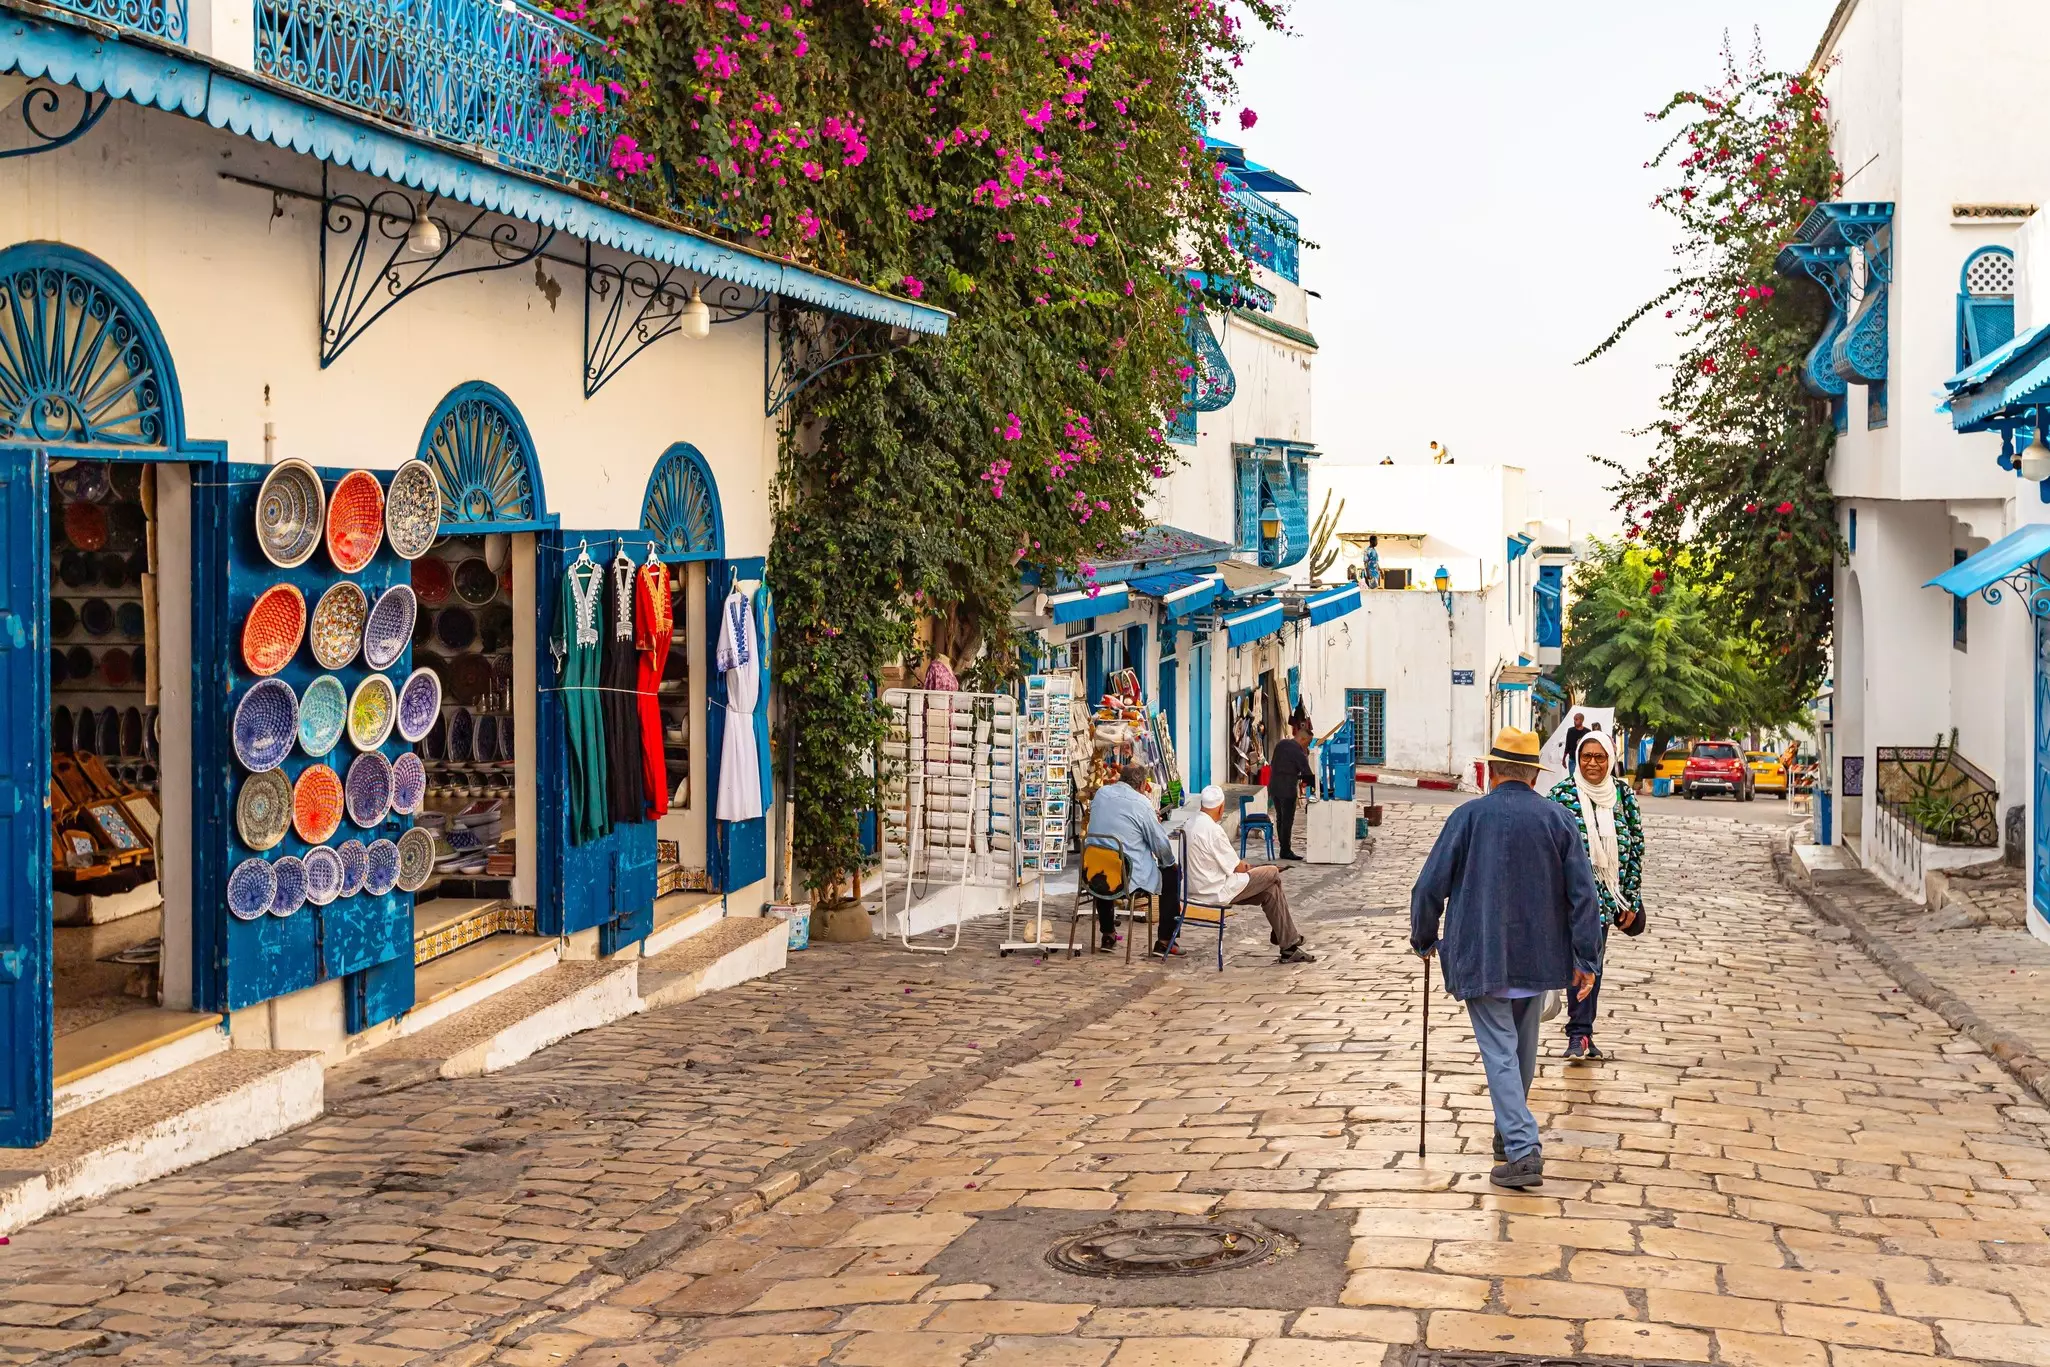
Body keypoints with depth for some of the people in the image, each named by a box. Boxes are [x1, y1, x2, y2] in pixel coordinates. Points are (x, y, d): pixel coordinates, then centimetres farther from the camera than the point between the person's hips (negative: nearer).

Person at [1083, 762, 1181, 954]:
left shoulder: (1101, 793, 3)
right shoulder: (1141, 804, -14)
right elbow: (1161, 845, -7)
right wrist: (1168, 862, 15)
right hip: (1132, 878, -6)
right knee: (1172, 874, 17)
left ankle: (1108, 935, 46)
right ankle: (1165, 941, 18)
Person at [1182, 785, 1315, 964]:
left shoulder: (1190, 824, 8)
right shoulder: (1213, 830, -23)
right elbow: (1237, 867, -15)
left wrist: (1241, 865, 15)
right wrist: (1245, 866, 7)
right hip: (1216, 892, -10)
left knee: (1271, 891, 13)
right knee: (1272, 873, -3)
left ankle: (1289, 948, 16)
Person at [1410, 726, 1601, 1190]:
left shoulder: (1469, 816, -8)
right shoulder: (1558, 819, -2)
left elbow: (1430, 886, -5)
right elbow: (1583, 895, -4)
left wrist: (1424, 939, 11)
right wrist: (1586, 958, 2)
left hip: (1480, 957, -3)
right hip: (1539, 957, 3)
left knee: (1500, 1052, -3)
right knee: (1524, 1048, 20)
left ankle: (1522, 1151, -15)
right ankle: (1511, 1133, 35)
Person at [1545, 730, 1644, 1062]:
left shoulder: (1623, 794, 4)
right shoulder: (1561, 794, -5)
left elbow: (1636, 846, 7)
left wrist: (1631, 899, 4)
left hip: (1608, 893, 4)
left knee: (1594, 961, 9)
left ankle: (1582, 1032, 19)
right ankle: (1579, 1034, -7)